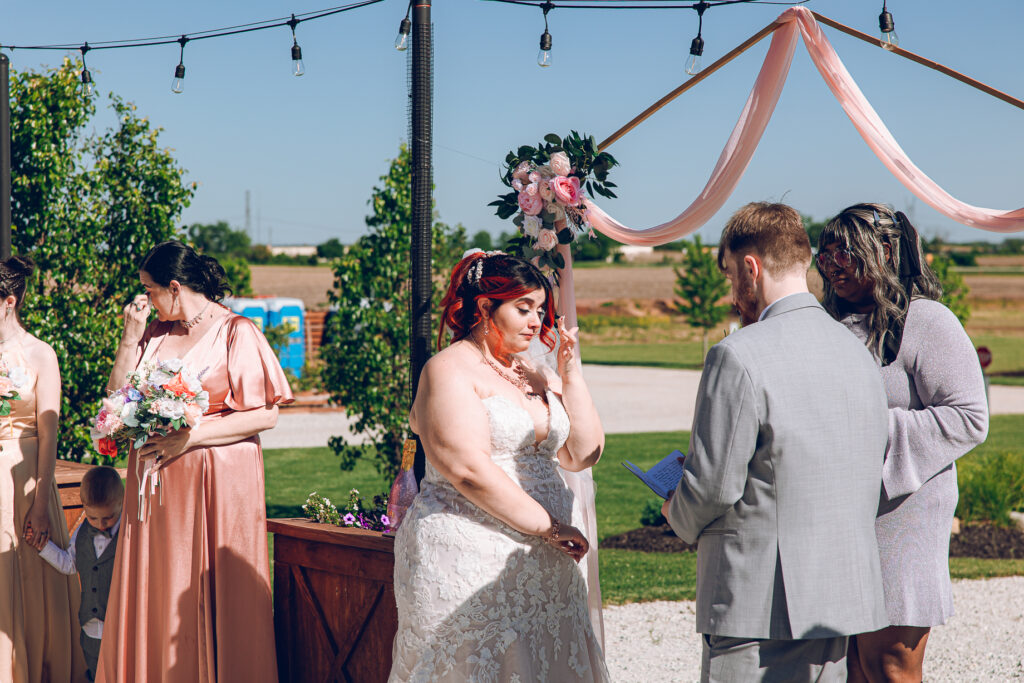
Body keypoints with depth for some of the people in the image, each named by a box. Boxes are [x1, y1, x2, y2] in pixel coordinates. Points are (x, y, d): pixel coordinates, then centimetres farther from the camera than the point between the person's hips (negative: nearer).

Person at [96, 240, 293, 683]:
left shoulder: (236, 333, -5)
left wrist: (188, 438, -16)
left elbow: (265, 415, -12)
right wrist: (131, 336, 1)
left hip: (218, 480, -5)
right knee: (155, 597, 5)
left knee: (216, 603, -1)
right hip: (155, 481, 5)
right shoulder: (156, 332, 12)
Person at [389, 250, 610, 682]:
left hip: (539, 568, 7)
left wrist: (570, 375, 4)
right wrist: (547, 526, -15)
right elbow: (469, 469, -17)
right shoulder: (450, 371, -7)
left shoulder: (535, 377, 17)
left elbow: (582, 455, 12)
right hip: (468, 562, -7)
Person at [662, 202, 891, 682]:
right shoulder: (858, 353, 8)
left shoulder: (739, 357, -15)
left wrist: (679, 516, 8)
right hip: (843, 598, 7)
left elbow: (713, 485, -15)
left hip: (761, 602, -7)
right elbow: (869, 474, 14)